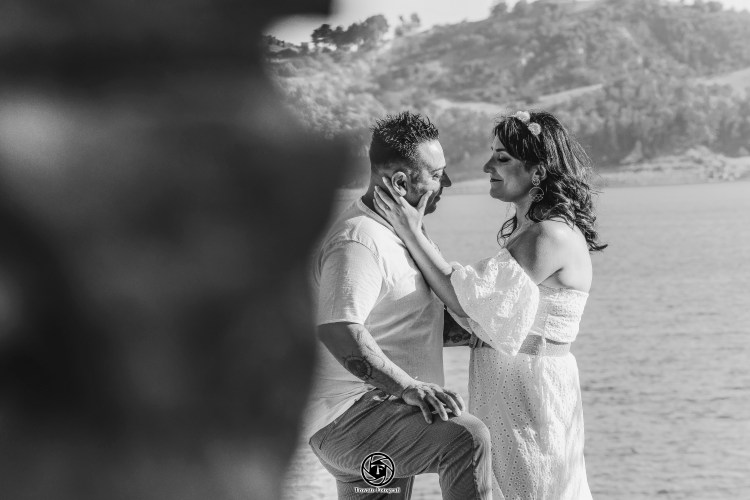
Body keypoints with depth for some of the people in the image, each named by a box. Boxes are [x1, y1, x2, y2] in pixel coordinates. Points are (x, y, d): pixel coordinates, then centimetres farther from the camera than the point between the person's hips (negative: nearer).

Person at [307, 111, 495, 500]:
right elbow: (338, 329, -33)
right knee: (467, 438, -31)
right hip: (350, 417, -11)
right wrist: (406, 385, -40)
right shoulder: (358, 241, -18)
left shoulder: (392, 235, 19)